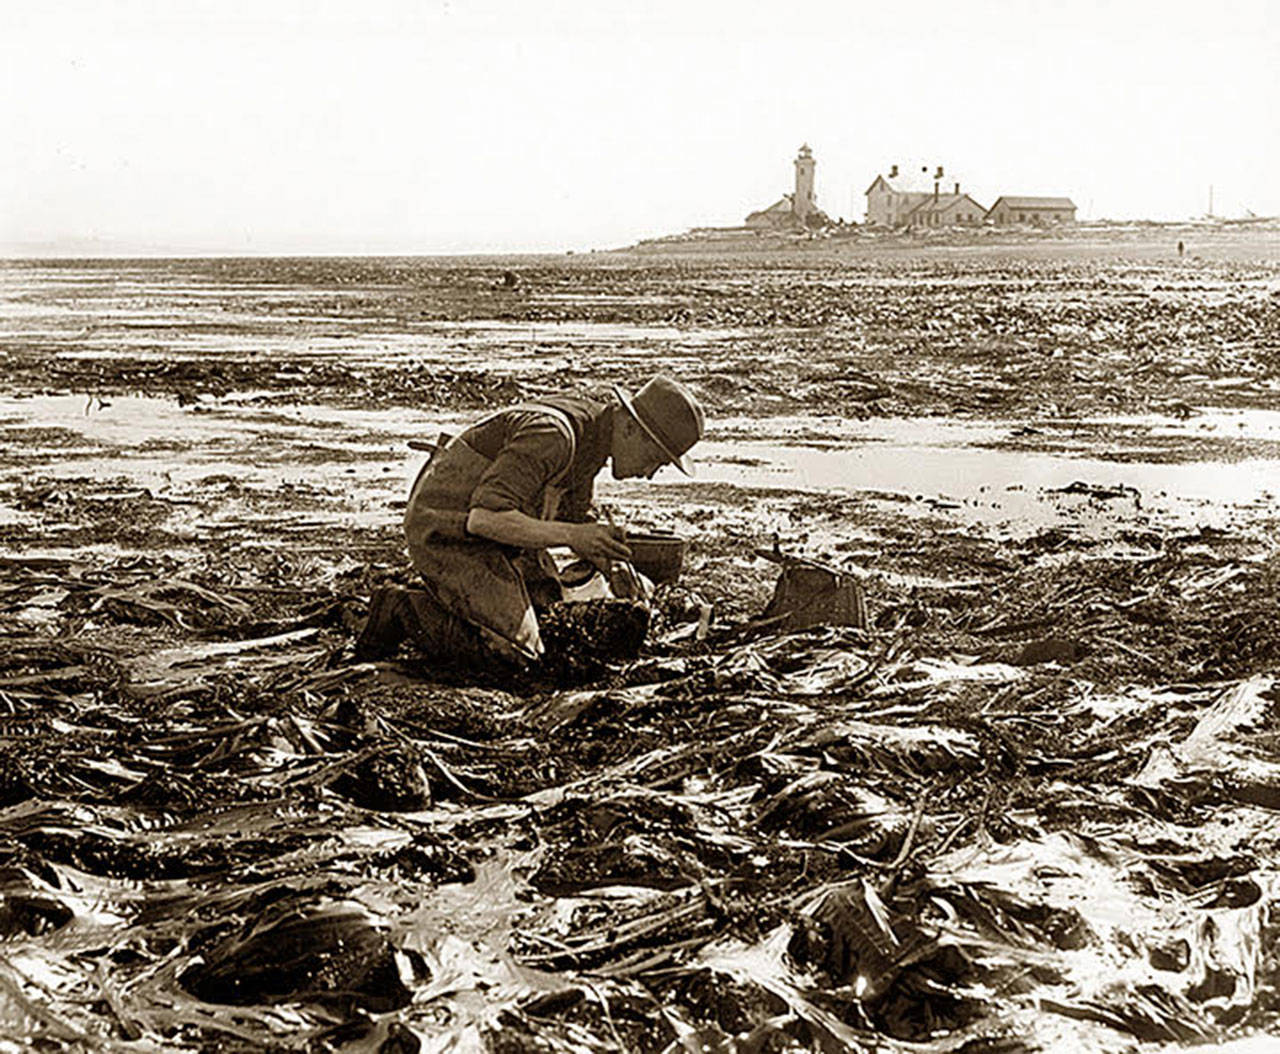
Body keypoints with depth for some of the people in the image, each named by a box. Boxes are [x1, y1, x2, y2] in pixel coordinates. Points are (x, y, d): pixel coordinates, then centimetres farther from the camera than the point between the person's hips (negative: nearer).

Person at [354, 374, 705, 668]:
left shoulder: (594, 429, 1)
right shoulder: (551, 435, -29)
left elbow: (573, 518, 13)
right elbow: (483, 520, -33)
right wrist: (572, 535, -34)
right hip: (446, 532, -10)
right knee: (517, 651, -15)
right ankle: (403, 612, -3)